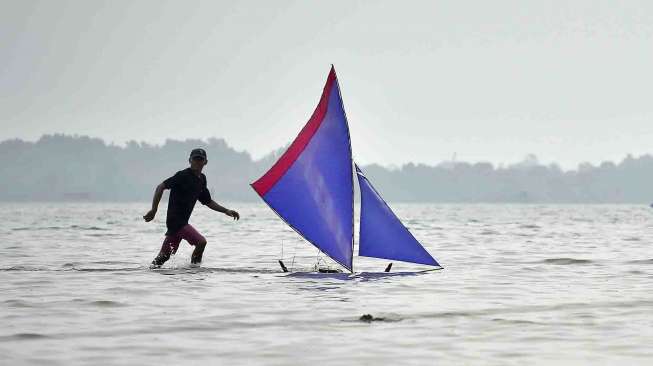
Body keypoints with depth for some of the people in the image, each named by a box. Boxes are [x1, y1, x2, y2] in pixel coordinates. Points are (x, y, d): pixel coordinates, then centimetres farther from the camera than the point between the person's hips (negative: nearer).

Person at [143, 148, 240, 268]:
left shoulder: (201, 179, 15)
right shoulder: (183, 175, -11)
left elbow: (208, 202, 26)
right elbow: (161, 187, -14)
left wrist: (226, 211, 18)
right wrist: (154, 210, -20)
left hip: (183, 221, 8)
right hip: (175, 219, -8)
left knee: (164, 256, 9)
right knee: (201, 242, -19)